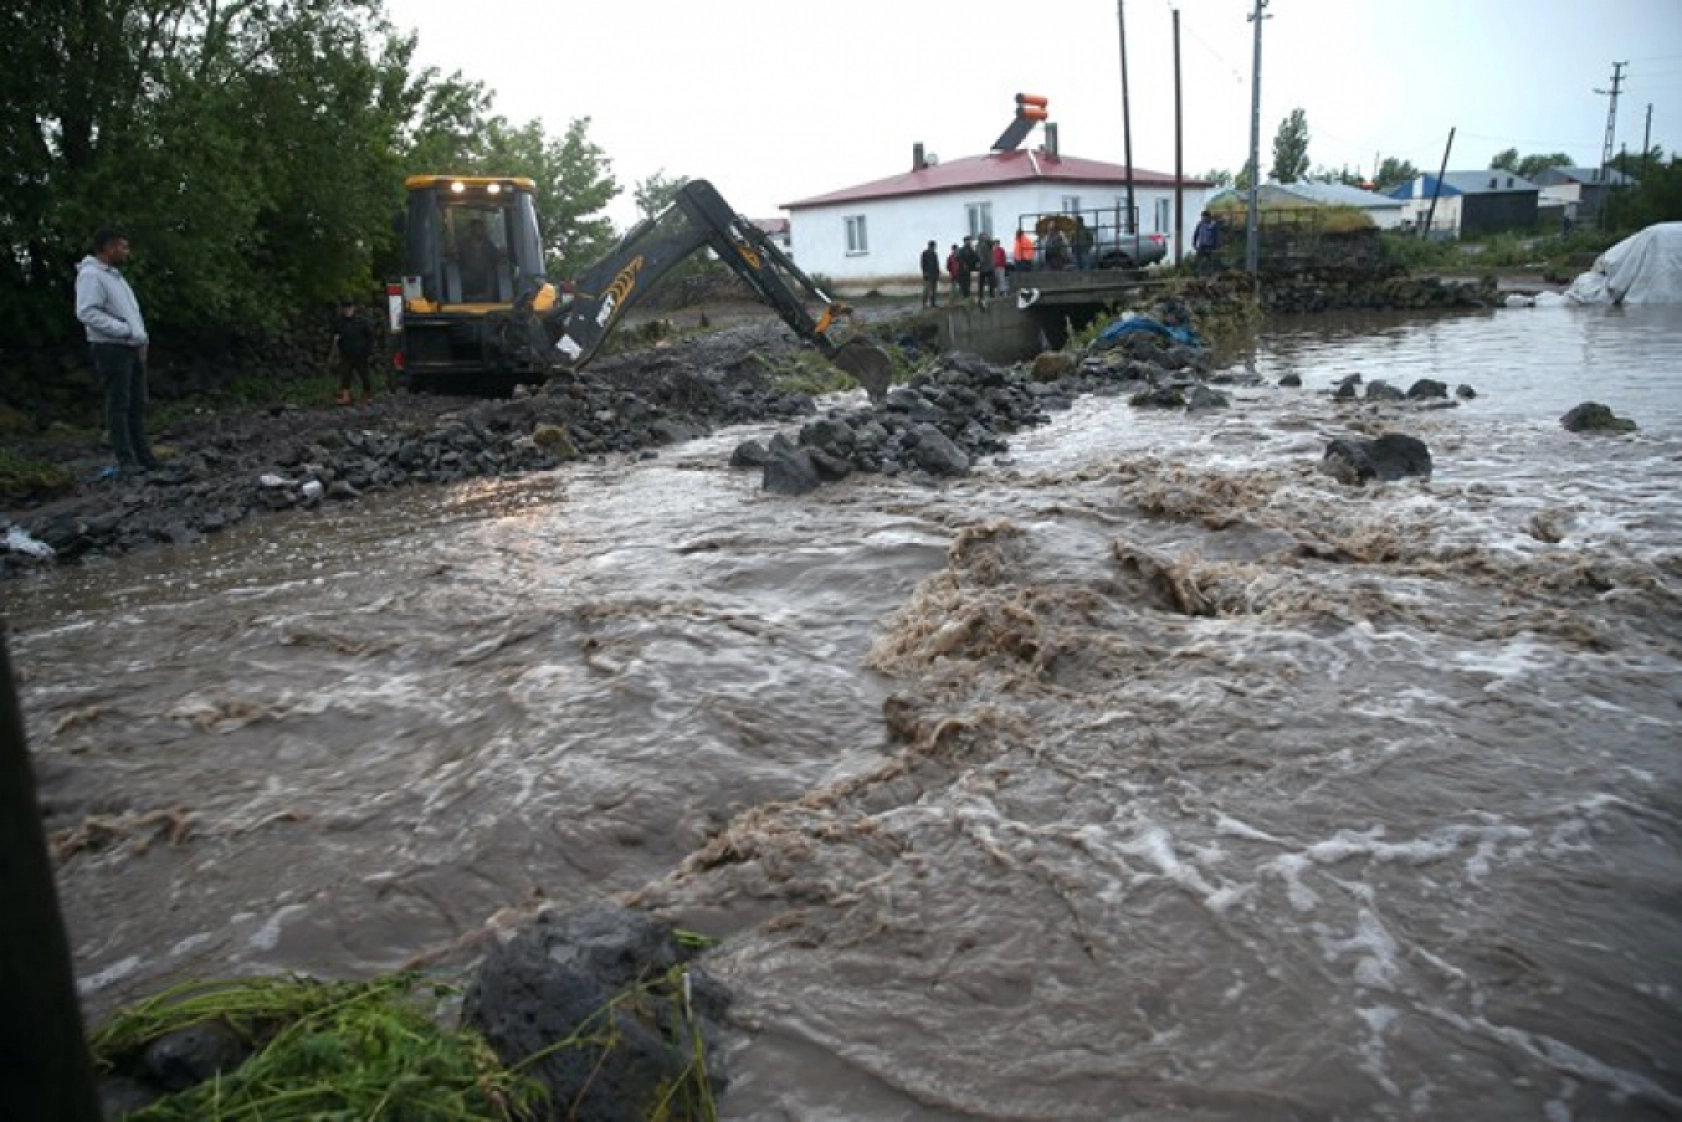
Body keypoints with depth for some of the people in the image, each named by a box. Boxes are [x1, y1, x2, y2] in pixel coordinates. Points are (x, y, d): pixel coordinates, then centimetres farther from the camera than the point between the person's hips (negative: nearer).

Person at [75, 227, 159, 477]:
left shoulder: (114, 275, 19)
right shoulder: (91, 275, -11)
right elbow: (87, 312, -21)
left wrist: (142, 337, 8)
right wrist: (126, 331, -21)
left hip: (133, 348, 9)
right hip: (112, 349, -9)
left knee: (137, 404, 9)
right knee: (119, 405, -9)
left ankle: (143, 456, 12)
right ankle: (125, 461, -9)